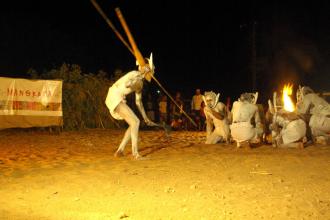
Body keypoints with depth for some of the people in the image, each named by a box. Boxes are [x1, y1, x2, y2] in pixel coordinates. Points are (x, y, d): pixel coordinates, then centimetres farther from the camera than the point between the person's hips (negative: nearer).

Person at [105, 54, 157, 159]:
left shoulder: (140, 83, 16)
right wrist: (140, 76, -22)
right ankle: (135, 153, -11)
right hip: (114, 97, -9)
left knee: (135, 123, 8)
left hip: (119, 99, 9)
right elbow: (126, 84, -33)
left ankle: (120, 150, 10)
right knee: (135, 121, -14)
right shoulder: (135, 74, -11)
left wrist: (145, 118, 25)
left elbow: (138, 102, 23)